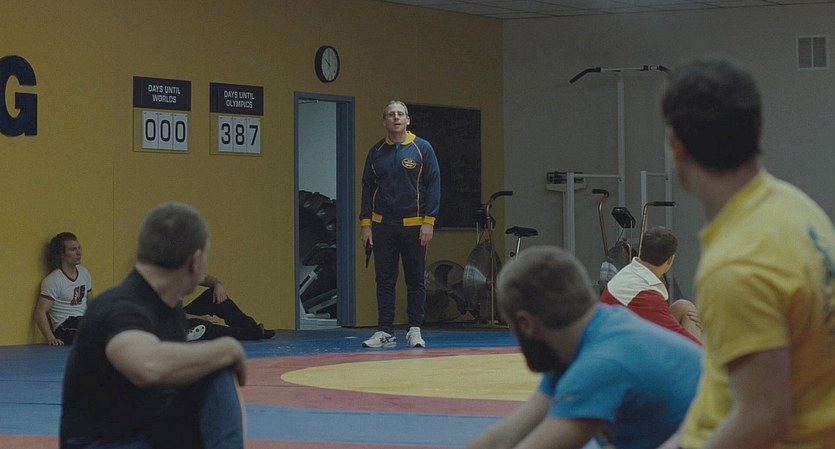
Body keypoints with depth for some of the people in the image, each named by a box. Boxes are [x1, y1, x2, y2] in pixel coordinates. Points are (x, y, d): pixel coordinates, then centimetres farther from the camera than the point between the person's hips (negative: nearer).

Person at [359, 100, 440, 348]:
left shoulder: (422, 148, 0)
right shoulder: (376, 151, 7)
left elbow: (433, 185, -2)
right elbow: (367, 188, 9)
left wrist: (429, 222, -9)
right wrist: (365, 223, 2)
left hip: (414, 225, -2)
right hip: (383, 225, 2)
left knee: (415, 280, 3)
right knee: (384, 280, 3)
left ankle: (415, 330, 10)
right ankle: (385, 332, 7)